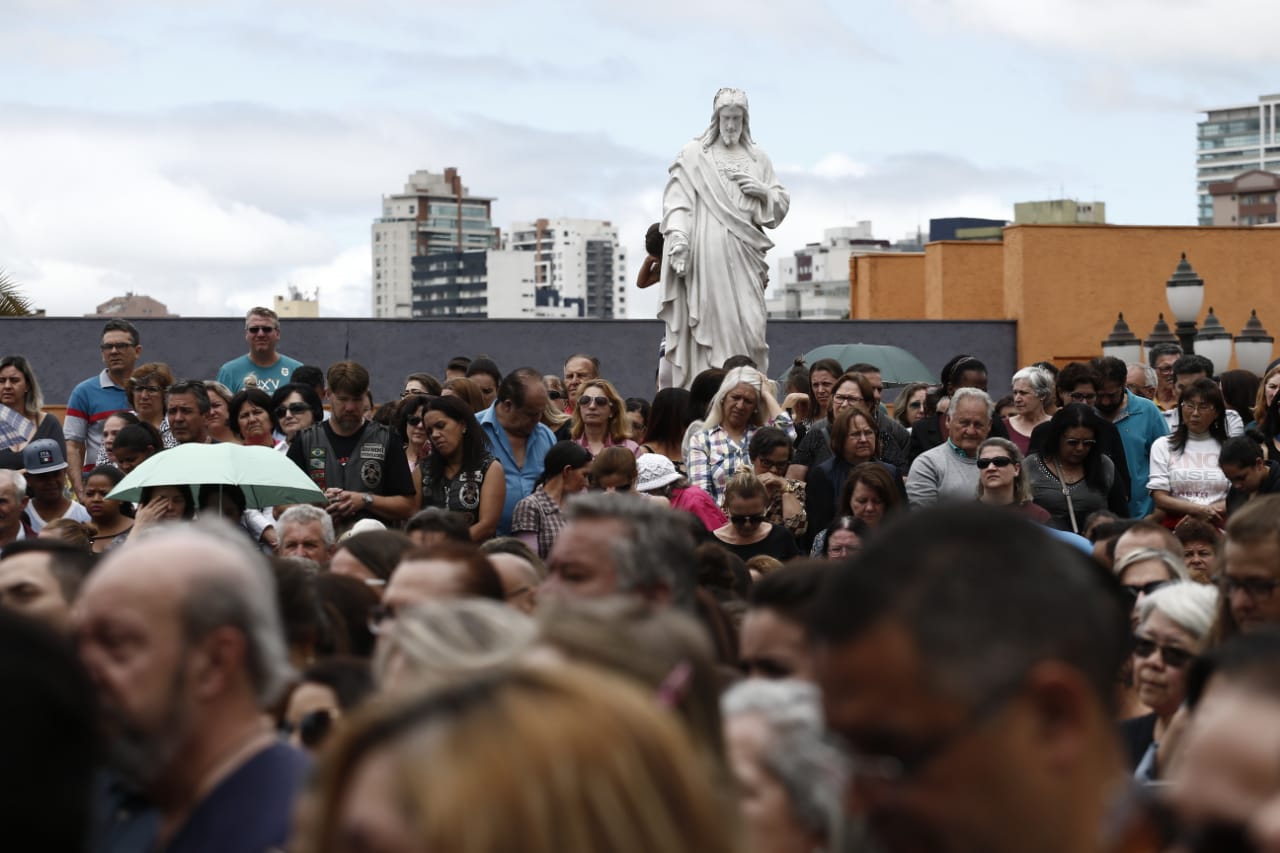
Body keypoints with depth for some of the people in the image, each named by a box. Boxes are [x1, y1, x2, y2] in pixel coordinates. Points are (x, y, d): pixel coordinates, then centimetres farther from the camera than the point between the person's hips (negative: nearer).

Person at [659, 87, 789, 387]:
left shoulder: (758, 159, 18)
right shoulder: (693, 155, 6)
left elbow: (782, 204, 21)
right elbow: (677, 200, -2)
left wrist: (763, 191, 0)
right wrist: (678, 237, -17)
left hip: (744, 255, 3)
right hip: (706, 255, -3)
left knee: (750, 327, -5)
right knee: (709, 325, -7)